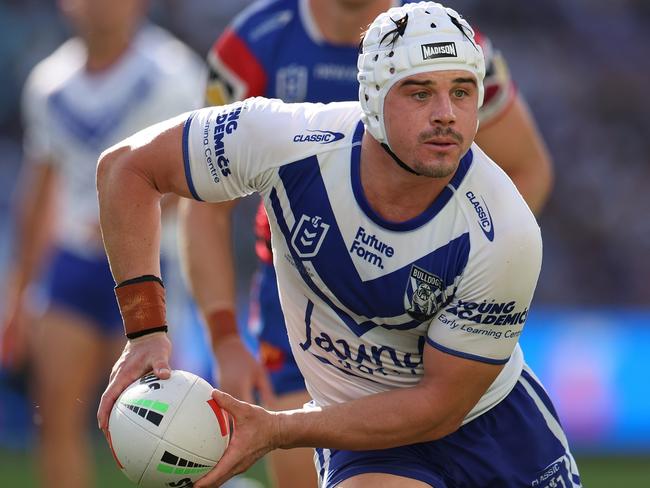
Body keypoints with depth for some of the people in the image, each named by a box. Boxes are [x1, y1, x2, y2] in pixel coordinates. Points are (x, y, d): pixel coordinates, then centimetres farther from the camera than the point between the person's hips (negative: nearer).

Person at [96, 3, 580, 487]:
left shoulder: (506, 235, -27)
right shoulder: (287, 142, -24)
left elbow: (441, 405, -20)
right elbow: (127, 165, -10)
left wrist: (275, 430, -27)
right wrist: (146, 332, -20)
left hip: (498, 419, 2)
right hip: (364, 438, -2)